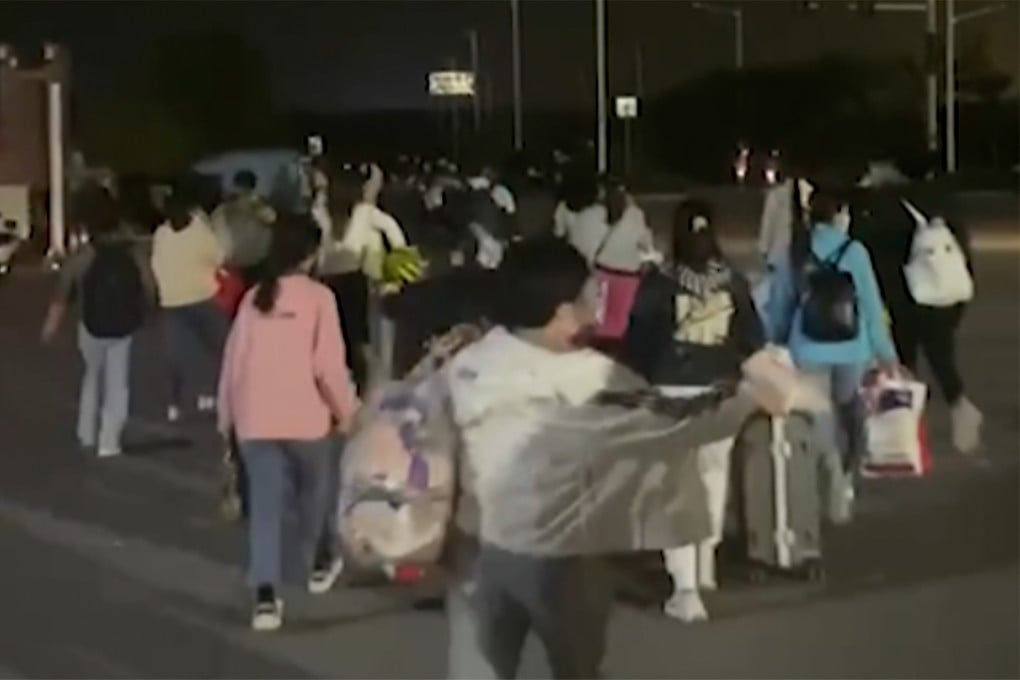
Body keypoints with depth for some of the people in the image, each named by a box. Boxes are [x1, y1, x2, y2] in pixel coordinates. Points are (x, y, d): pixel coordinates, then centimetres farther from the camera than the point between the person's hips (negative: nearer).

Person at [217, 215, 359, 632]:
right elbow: (329, 363, -11)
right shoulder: (318, 297, -5)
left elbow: (233, 361, 9)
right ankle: (313, 565, 40)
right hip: (305, 416, -3)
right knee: (313, 491, 21)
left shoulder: (254, 297, 8)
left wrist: (227, 416, 18)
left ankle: (266, 595, -11)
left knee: (264, 504, 1)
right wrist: (347, 411, 2)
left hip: (255, 419, 3)